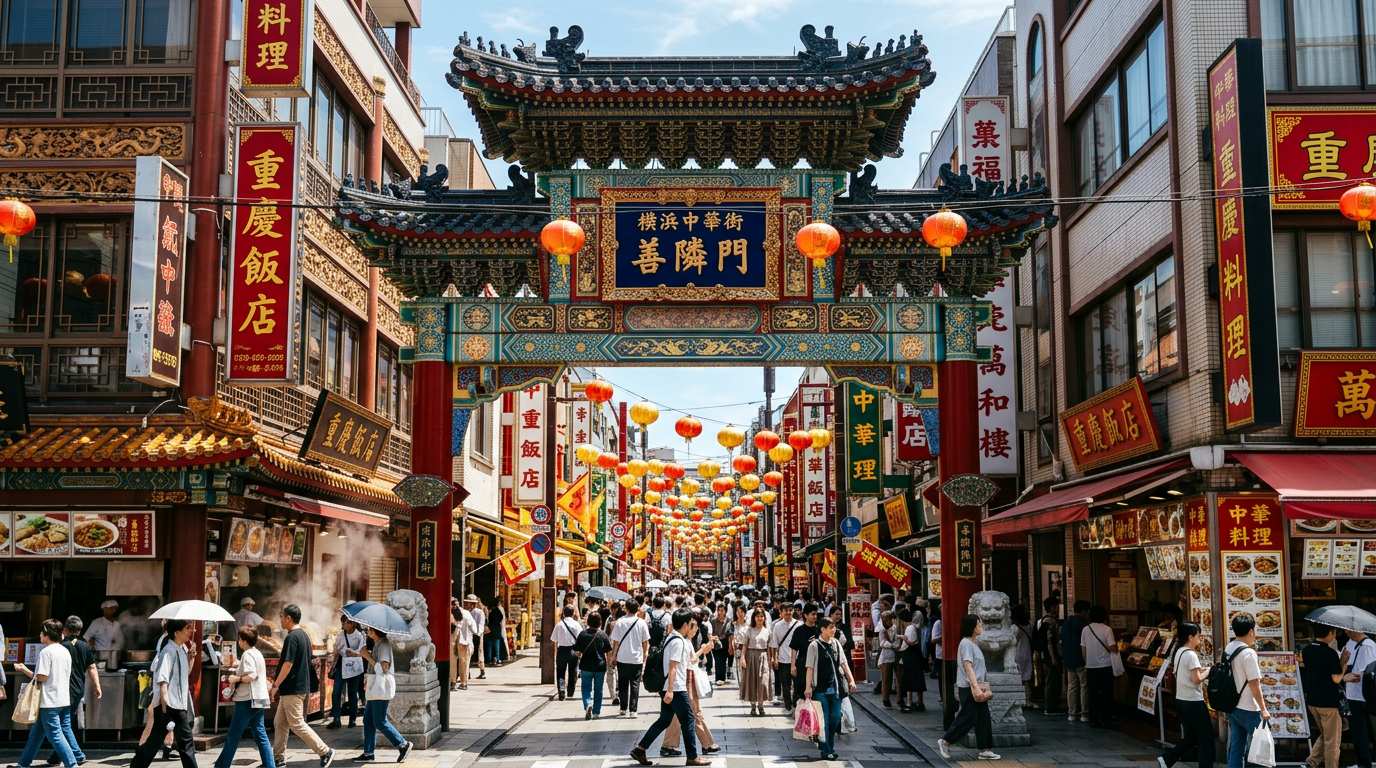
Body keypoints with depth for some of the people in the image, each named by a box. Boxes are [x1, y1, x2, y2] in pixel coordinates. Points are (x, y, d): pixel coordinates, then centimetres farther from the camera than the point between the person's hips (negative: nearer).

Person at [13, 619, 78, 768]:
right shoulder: (65, 651, 11)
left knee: (55, 734, -6)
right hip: (63, 699, 9)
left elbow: (41, 677, -17)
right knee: (36, 732, 18)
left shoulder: (46, 652, -13)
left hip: (49, 701, -9)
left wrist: (24, 670, 0)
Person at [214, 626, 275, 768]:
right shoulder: (258, 653, 15)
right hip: (258, 700, 9)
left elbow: (251, 676, -22)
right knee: (261, 735, 6)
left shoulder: (247, 654, -12)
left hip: (247, 700, -9)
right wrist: (240, 667, 22)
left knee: (233, 736, 1)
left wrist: (236, 678, -10)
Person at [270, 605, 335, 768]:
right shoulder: (304, 635, 12)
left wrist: (276, 684, -16)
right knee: (279, 723, 14)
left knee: (297, 724, -6)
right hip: (300, 686, 10)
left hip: (292, 689, -10)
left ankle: (325, 752, -6)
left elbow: (288, 664, -23)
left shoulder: (292, 637, -18)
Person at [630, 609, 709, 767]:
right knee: (687, 720, -2)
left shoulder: (672, 637, 16)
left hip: (669, 688, 10)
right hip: (676, 689, -10)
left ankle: (639, 750, 13)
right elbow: (672, 667, -24)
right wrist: (670, 690, -28)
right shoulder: (678, 641, -15)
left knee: (664, 720, 13)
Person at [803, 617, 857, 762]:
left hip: (836, 688, 5)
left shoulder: (836, 643, 7)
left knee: (835, 717, 6)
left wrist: (851, 680, 6)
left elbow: (844, 663, 12)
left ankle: (830, 747, 20)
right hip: (821, 689, -5)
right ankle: (826, 751, 7)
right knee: (824, 720, 0)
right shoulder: (814, 645, -7)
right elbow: (810, 667, -8)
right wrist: (808, 687, -12)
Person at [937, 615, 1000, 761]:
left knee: (983, 719, 7)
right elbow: (967, 666, -23)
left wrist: (980, 685, 18)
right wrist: (975, 685, -28)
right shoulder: (966, 643, -15)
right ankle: (944, 742, 6)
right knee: (968, 718, -5)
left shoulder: (972, 643, 15)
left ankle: (985, 750, 10)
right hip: (968, 688, -10)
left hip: (977, 687, 10)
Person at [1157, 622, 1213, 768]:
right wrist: (1207, 672, -5)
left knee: (1190, 737, 15)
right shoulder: (1191, 655, -17)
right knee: (1206, 737, 3)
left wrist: (1200, 670, 11)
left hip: (1181, 700, 9)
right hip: (1193, 702, -9)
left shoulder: (1179, 652, 10)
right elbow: (1196, 679, -21)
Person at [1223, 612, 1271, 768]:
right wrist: (1263, 709, -14)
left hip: (1232, 706, 8)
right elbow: (1254, 684, -19)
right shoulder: (1248, 653, -18)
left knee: (1236, 748, 9)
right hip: (1248, 709, -8)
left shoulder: (1228, 649, 7)